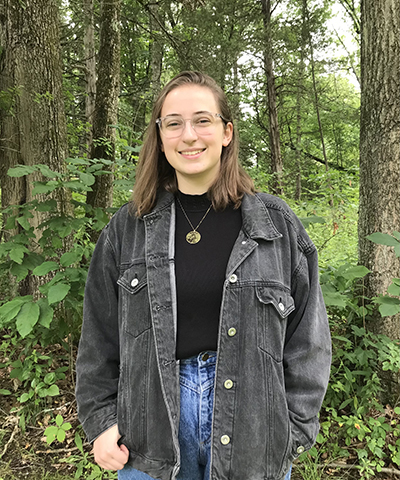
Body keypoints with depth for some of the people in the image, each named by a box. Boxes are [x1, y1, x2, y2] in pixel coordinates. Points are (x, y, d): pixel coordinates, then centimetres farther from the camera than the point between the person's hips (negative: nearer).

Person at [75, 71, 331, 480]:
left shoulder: (275, 224, -5)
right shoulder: (126, 229, -2)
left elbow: (307, 338, -2)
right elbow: (99, 337, 4)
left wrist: (294, 429, -3)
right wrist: (100, 420, 2)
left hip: (250, 412, 0)